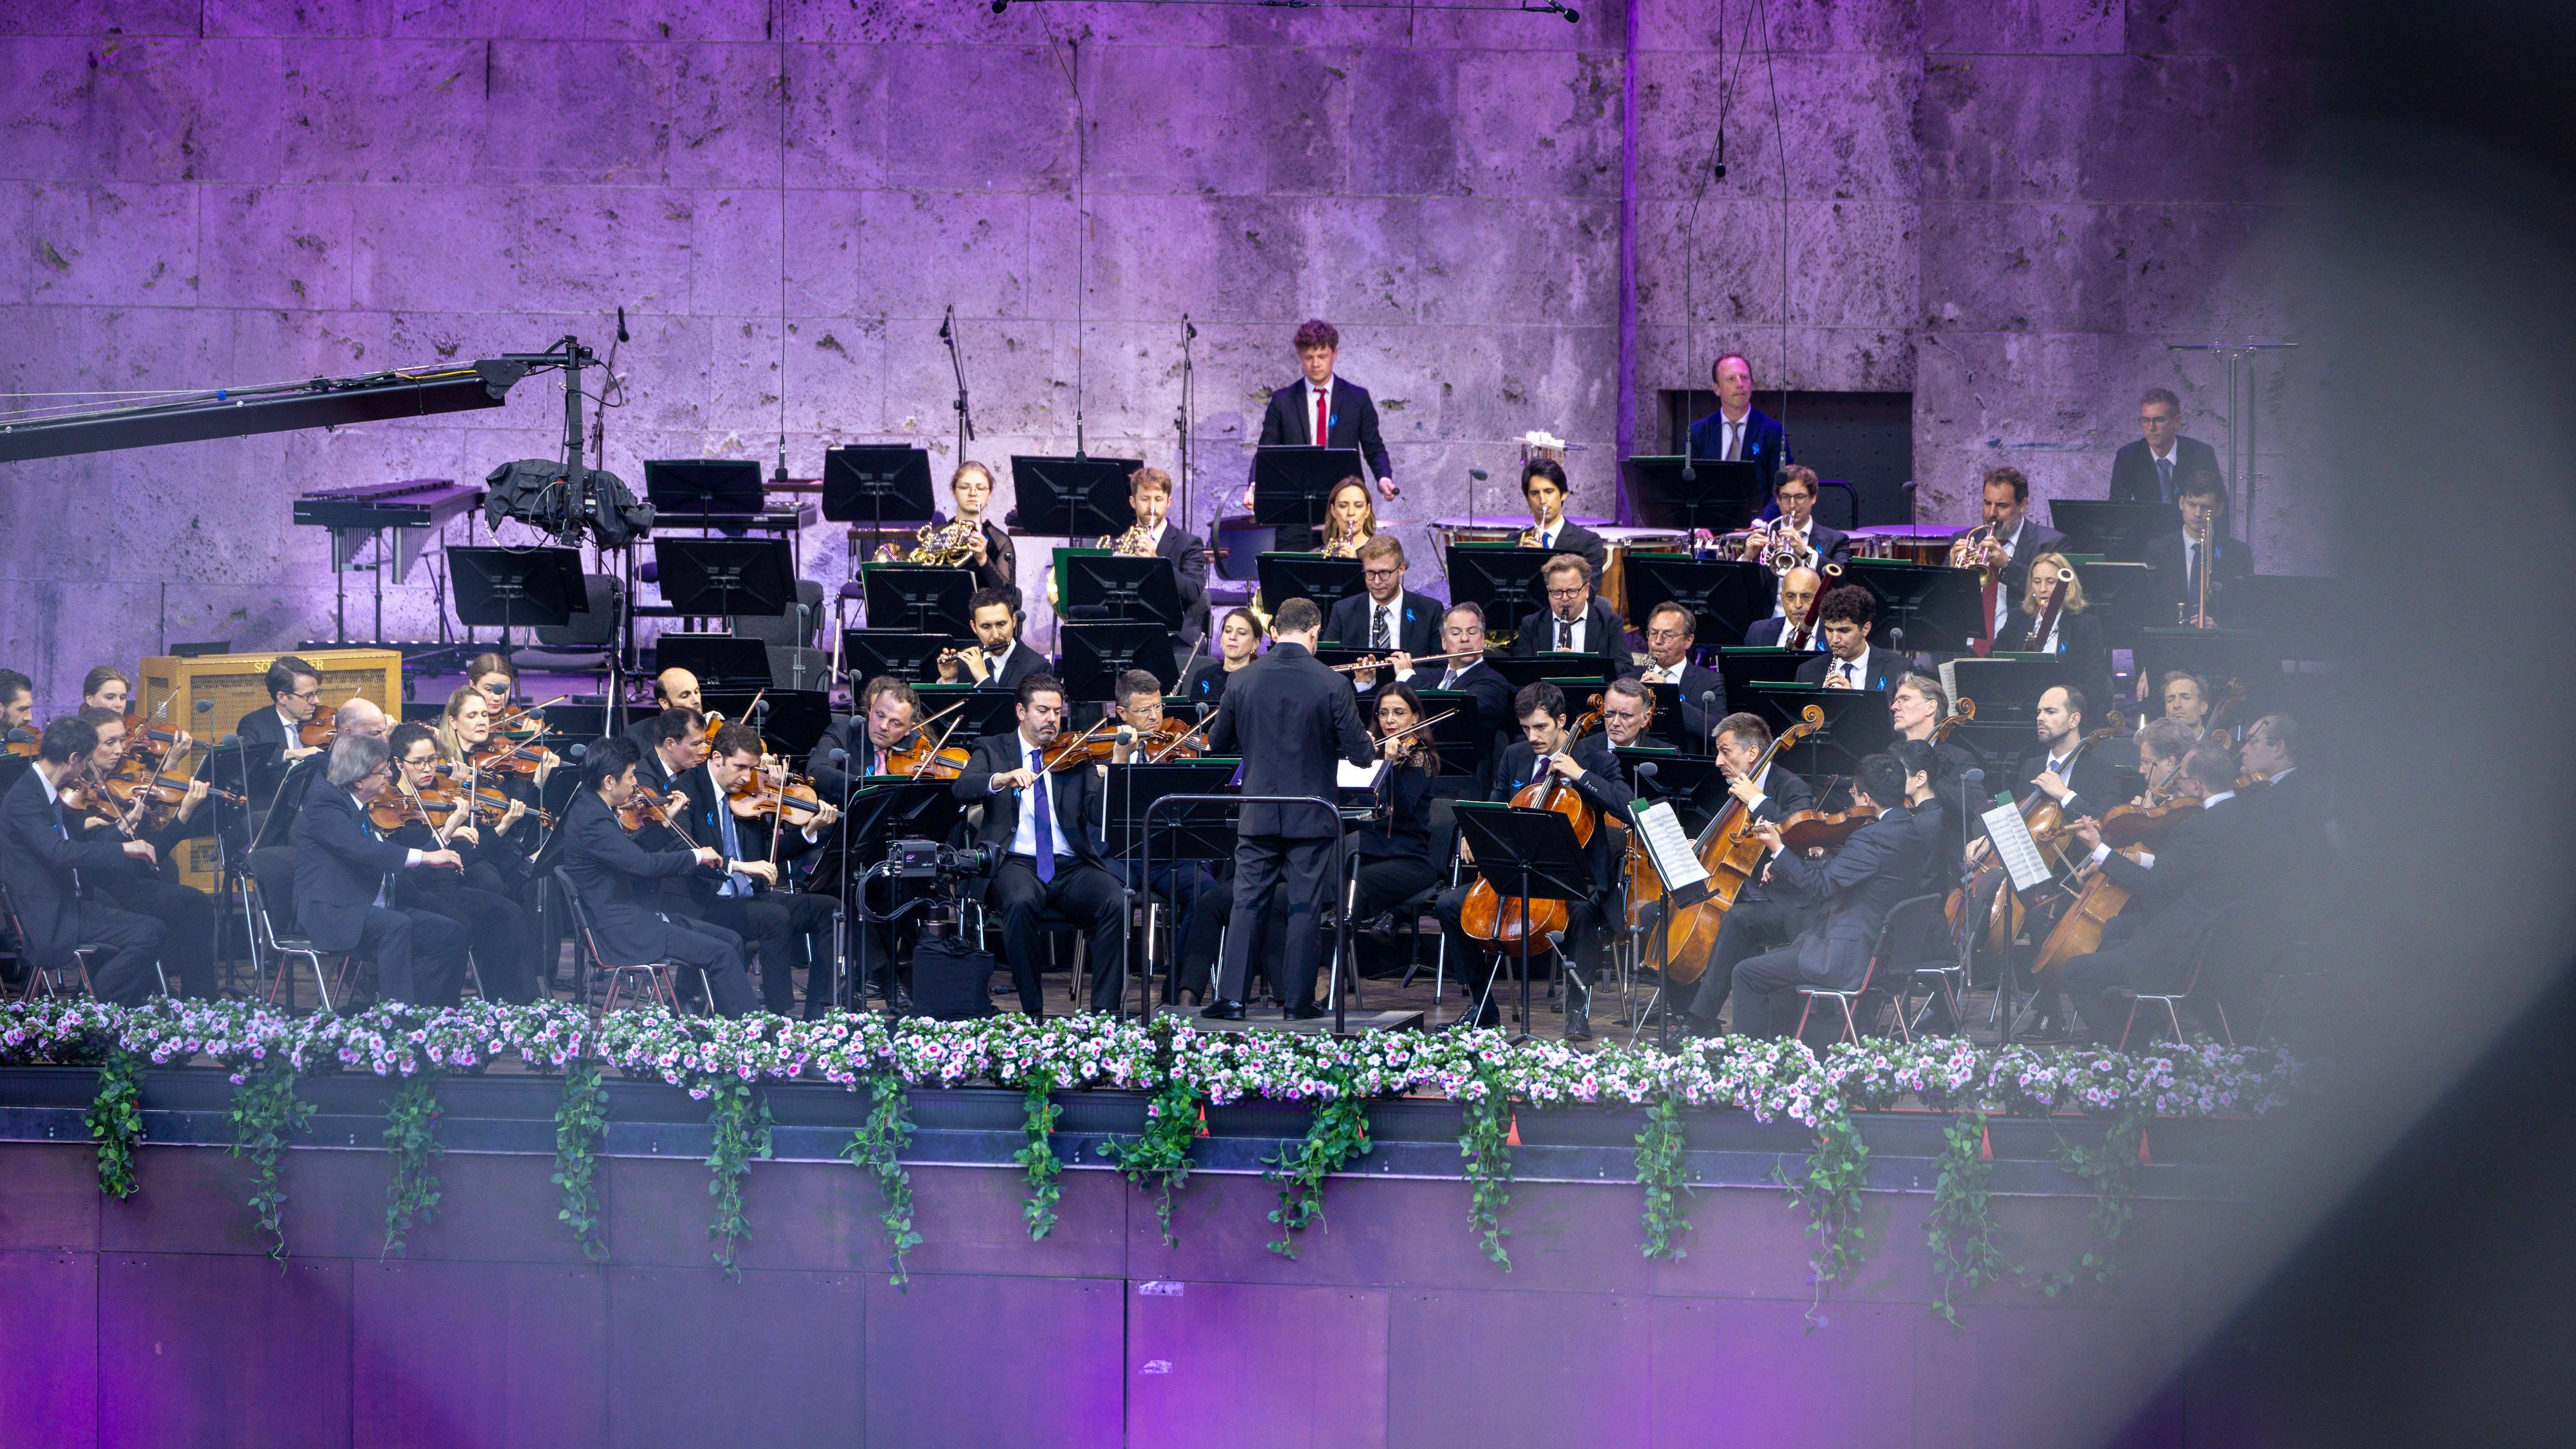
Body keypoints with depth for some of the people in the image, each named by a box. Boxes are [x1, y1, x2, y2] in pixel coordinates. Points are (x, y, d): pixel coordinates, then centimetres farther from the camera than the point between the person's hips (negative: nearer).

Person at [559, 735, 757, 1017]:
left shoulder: (595, 810, 12)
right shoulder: (591, 819, -21)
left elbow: (635, 853, 23)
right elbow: (645, 864, -27)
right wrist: (697, 855, -15)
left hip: (638, 915, 11)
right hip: (622, 931, -11)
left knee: (731, 941, 9)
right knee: (720, 954, -18)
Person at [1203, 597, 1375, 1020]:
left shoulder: (1243, 681, -3)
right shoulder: (1331, 685, -12)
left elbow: (1217, 744, 9)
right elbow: (1359, 753, -9)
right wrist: (1368, 746, 14)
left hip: (1258, 815, 2)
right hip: (1312, 816, -2)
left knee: (1247, 903, 7)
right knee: (1304, 906, 5)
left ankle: (1231, 997, 2)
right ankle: (1298, 999, 7)